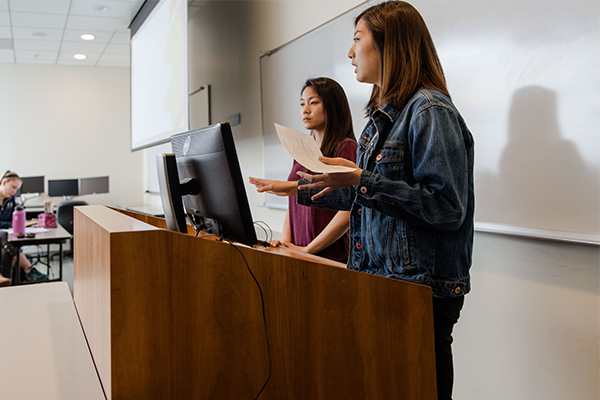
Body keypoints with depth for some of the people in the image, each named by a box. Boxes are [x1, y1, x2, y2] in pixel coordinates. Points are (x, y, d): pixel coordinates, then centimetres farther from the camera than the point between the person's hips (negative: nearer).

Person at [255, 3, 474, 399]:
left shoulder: (430, 110, -14)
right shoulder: (382, 116, 15)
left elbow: (446, 207, -20)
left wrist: (362, 180, -23)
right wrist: (302, 189, 24)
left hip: (423, 288, -9)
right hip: (380, 277, 9)